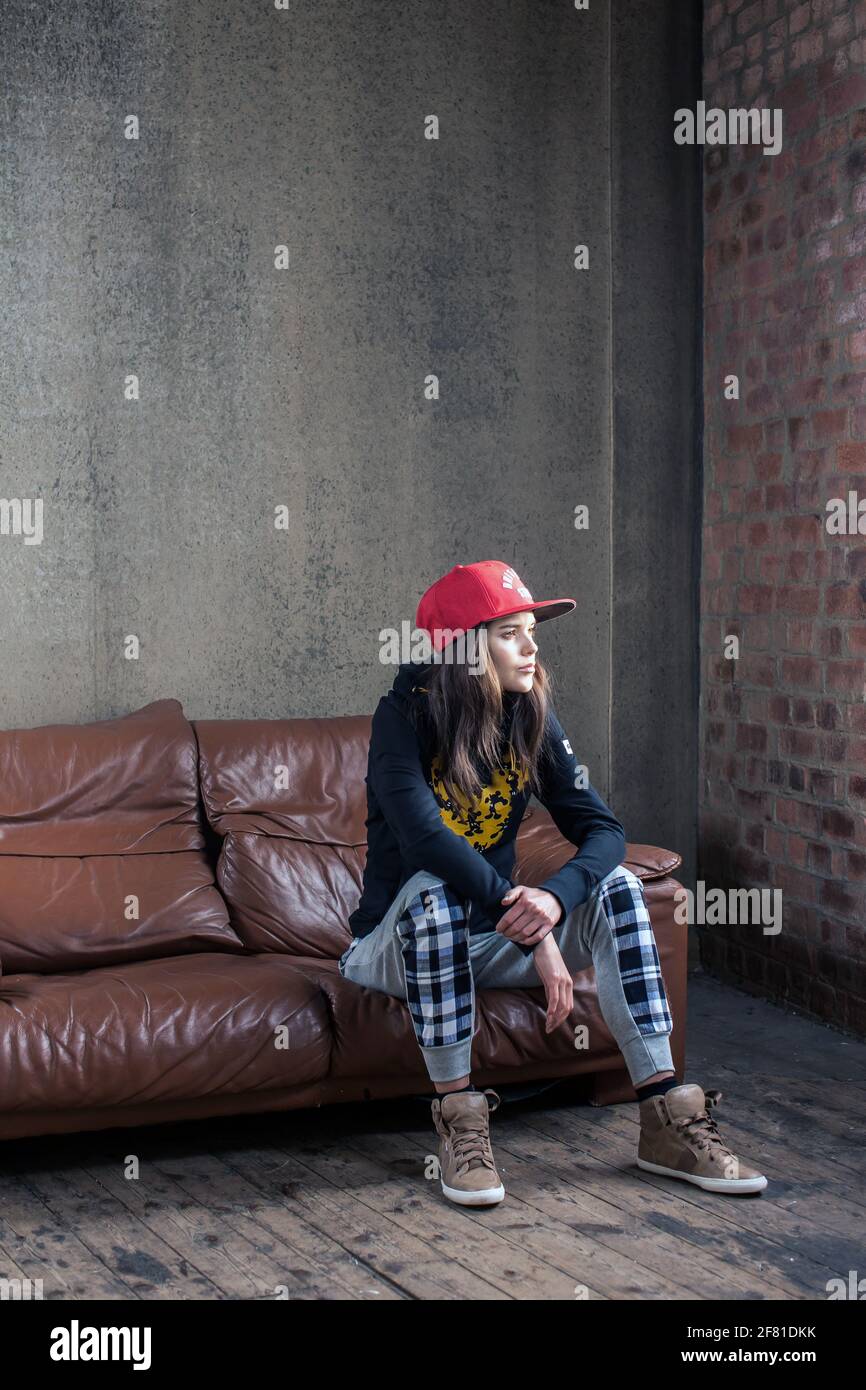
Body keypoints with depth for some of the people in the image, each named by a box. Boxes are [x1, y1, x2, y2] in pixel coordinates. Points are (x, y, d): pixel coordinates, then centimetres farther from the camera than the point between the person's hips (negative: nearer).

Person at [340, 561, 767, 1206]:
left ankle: (668, 1118, -19)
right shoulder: (406, 716, -18)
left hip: (488, 935, 5)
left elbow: (603, 828, -11)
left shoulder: (532, 718, -3)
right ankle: (459, 1120, -27)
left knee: (618, 886, -16)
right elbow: (424, 837, -34)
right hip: (398, 942, -5)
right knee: (434, 890, -36)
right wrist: (533, 936, -38)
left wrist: (556, 898, -34)